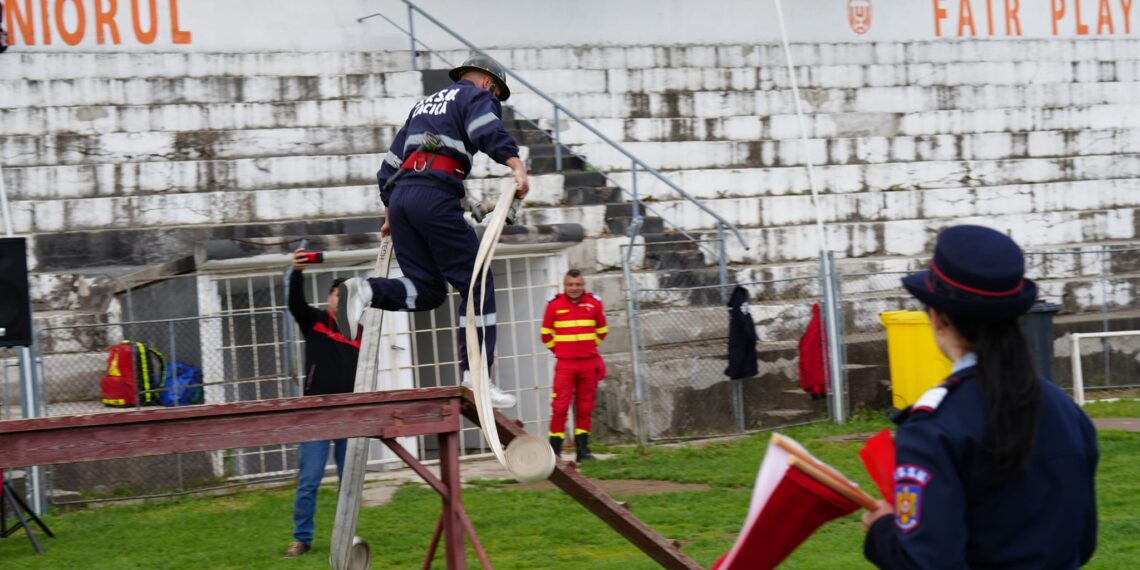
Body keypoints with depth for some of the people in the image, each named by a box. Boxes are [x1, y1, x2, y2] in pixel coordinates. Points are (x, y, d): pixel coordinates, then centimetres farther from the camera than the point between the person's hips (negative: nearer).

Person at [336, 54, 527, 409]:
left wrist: (391, 214, 38)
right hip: (435, 196, -7)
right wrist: (515, 164, -28)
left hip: (400, 196, 7)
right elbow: (489, 131, -15)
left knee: (427, 290, 9)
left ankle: (366, 291, -18)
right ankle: (475, 374, -9)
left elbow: (389, 166, 33)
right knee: (476, 283, -2)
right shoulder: (476, 96, 11)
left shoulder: (424, 105, 33)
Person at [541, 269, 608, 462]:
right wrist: (559, 349, 9)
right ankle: (555, 449, -3)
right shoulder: (554, 305, -2)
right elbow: (546, 335, 9)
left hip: (589, 363, 2)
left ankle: (582, 449, 13)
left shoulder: (594, 304, 3)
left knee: (585, 407, 6)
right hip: (565, 364, -2)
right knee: (560, 406, -8)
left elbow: (602, 332, 16)